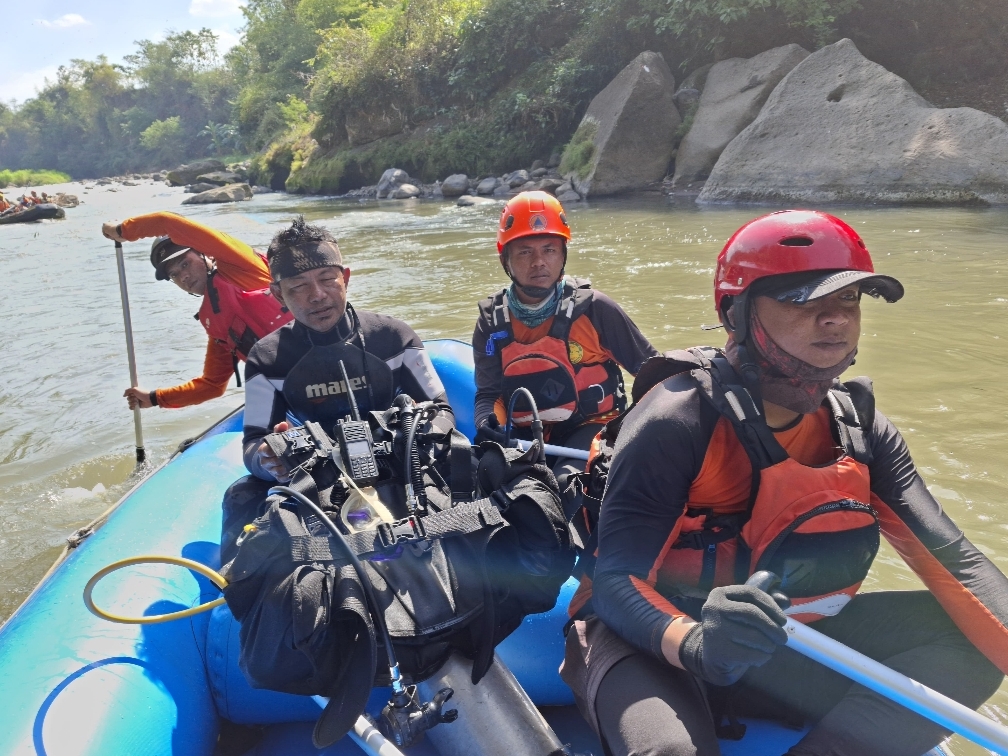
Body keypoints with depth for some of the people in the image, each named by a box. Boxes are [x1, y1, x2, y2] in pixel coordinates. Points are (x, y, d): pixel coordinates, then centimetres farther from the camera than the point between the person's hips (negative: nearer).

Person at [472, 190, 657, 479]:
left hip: (591, 429, -3)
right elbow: (488, 393, 3)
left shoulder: (592, 308, -8)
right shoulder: (492, 321, 2)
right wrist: (488, 424, -19)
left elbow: (650, 368, 2)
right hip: (527, 438, 4)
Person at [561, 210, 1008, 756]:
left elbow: (953, 558, -7)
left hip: (787, 645, 6)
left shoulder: (859, 427, -1)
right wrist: (694, 642, -47)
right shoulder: (677, 420, -21)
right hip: (658, 647, -6)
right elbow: (615, 579, -27)